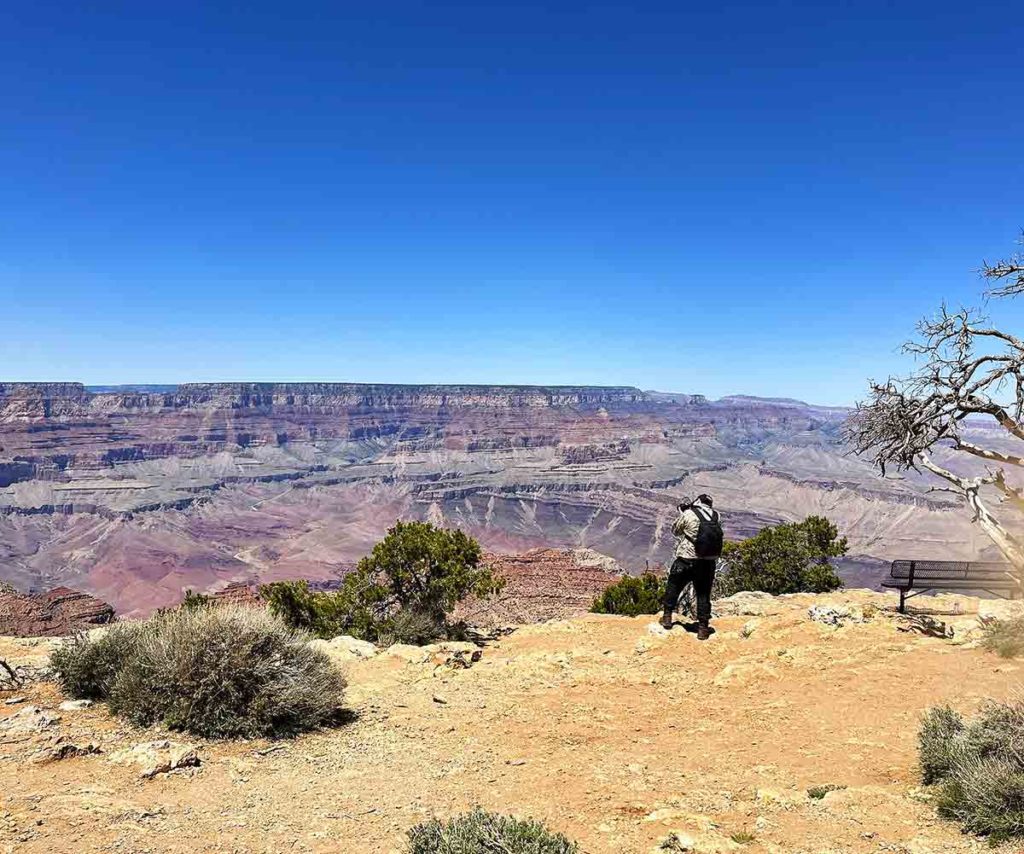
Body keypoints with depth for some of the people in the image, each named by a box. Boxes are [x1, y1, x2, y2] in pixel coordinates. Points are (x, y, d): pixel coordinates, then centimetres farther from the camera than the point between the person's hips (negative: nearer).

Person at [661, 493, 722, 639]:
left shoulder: (688, 515, -10)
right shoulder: (717, 516, 0)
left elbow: (675, 530, 3)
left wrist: (682, 513, 16)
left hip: (687, 561, -3)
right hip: (709, 561, 3)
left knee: (674, 586, 18)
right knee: (704, 594, 13)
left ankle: (667, 616, 24)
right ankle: (703, 628, 15)